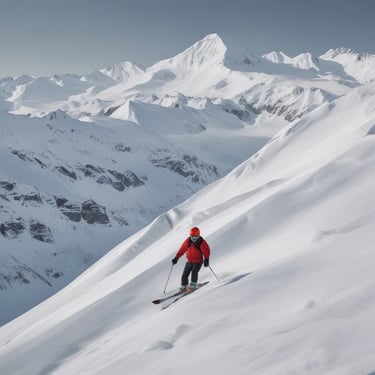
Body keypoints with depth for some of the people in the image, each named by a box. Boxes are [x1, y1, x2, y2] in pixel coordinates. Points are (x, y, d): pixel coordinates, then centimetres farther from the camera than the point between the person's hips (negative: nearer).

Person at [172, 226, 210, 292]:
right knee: (185, 274, -2)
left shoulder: (202, 242, -10)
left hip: (198, 261, -4)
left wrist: (206, 260, -25)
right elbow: (182, 249, 5)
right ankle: (183, 287, 15)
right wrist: (176, 258, 4)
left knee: (194, 272, -23)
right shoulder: (188, 241, 0)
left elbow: (206, 251, -11)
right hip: (189, 261, 4)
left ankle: (193, 285, -4)